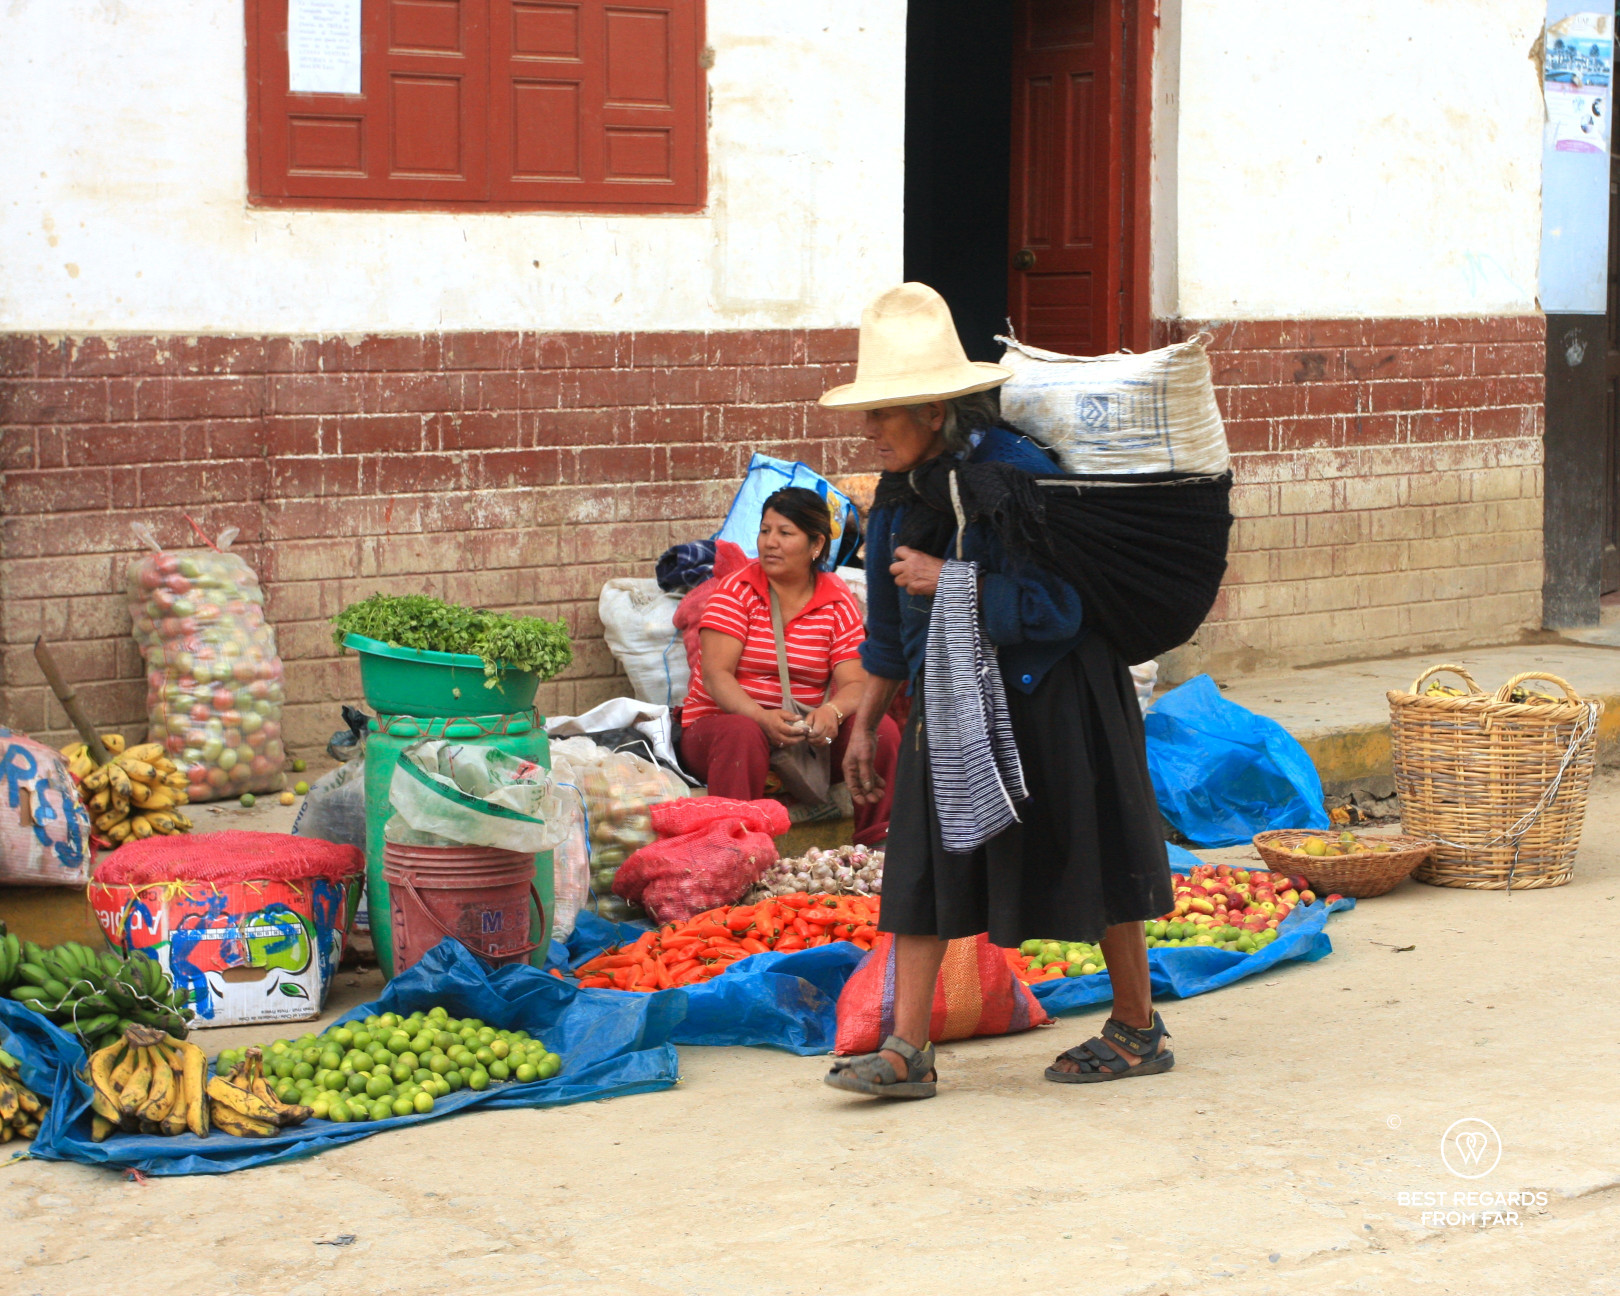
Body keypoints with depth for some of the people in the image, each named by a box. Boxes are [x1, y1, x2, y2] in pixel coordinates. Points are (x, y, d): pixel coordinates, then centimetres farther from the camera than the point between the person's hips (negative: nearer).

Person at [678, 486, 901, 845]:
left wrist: (831, 711, -29)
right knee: (743, 735, -37)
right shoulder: (737, 591, -3)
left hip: (803, 732, 3)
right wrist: (762, 717, -32)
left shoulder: (838, 601, 4)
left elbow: (855, 683, -4)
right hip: (721, 722, -3)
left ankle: (879, 846, -12)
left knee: (880, 729, -20)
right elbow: (716, 674, -13)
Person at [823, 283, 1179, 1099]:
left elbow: (1055, 608, -24)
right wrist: (865, 724, 14)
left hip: (1047, 700, -7)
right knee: (923, 859, -1)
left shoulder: (1016, 474, -21)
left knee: (1086, 858, 5)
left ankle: (1138, 1029, 22)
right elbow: (891, 624, 13)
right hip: (950, 702, 7)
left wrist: (947, 581, -22)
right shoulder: (904, 489, 3)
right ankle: (907, 1052, 0)